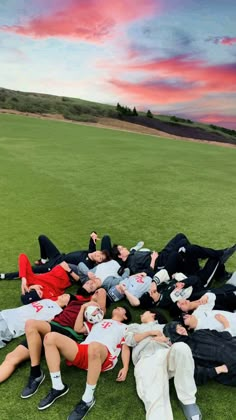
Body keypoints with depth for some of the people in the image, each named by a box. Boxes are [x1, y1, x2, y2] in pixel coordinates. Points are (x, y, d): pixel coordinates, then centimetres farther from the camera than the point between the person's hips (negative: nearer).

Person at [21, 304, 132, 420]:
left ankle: (88, 399, -27)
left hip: (104, 356, -5)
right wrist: (83, 307, 29)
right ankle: (58, 387, -16)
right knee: (51, 337, -16)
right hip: (82, 351, 5)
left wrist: (125, 367, -4)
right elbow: (78, 329, 31)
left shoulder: (124, 327, 27)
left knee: (94, 346, -43)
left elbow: (125, 347, 12)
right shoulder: (99, 322, 38)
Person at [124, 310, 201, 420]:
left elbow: (178, 339, 23)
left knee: (181, 347, -37)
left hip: (166, 354, 1)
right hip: (146, 359, -1)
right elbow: (129, 340, 17)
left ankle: (188, 401, -24)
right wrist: (149, 333, 11)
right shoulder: (134, 326, 39)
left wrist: (166, 339, 3)